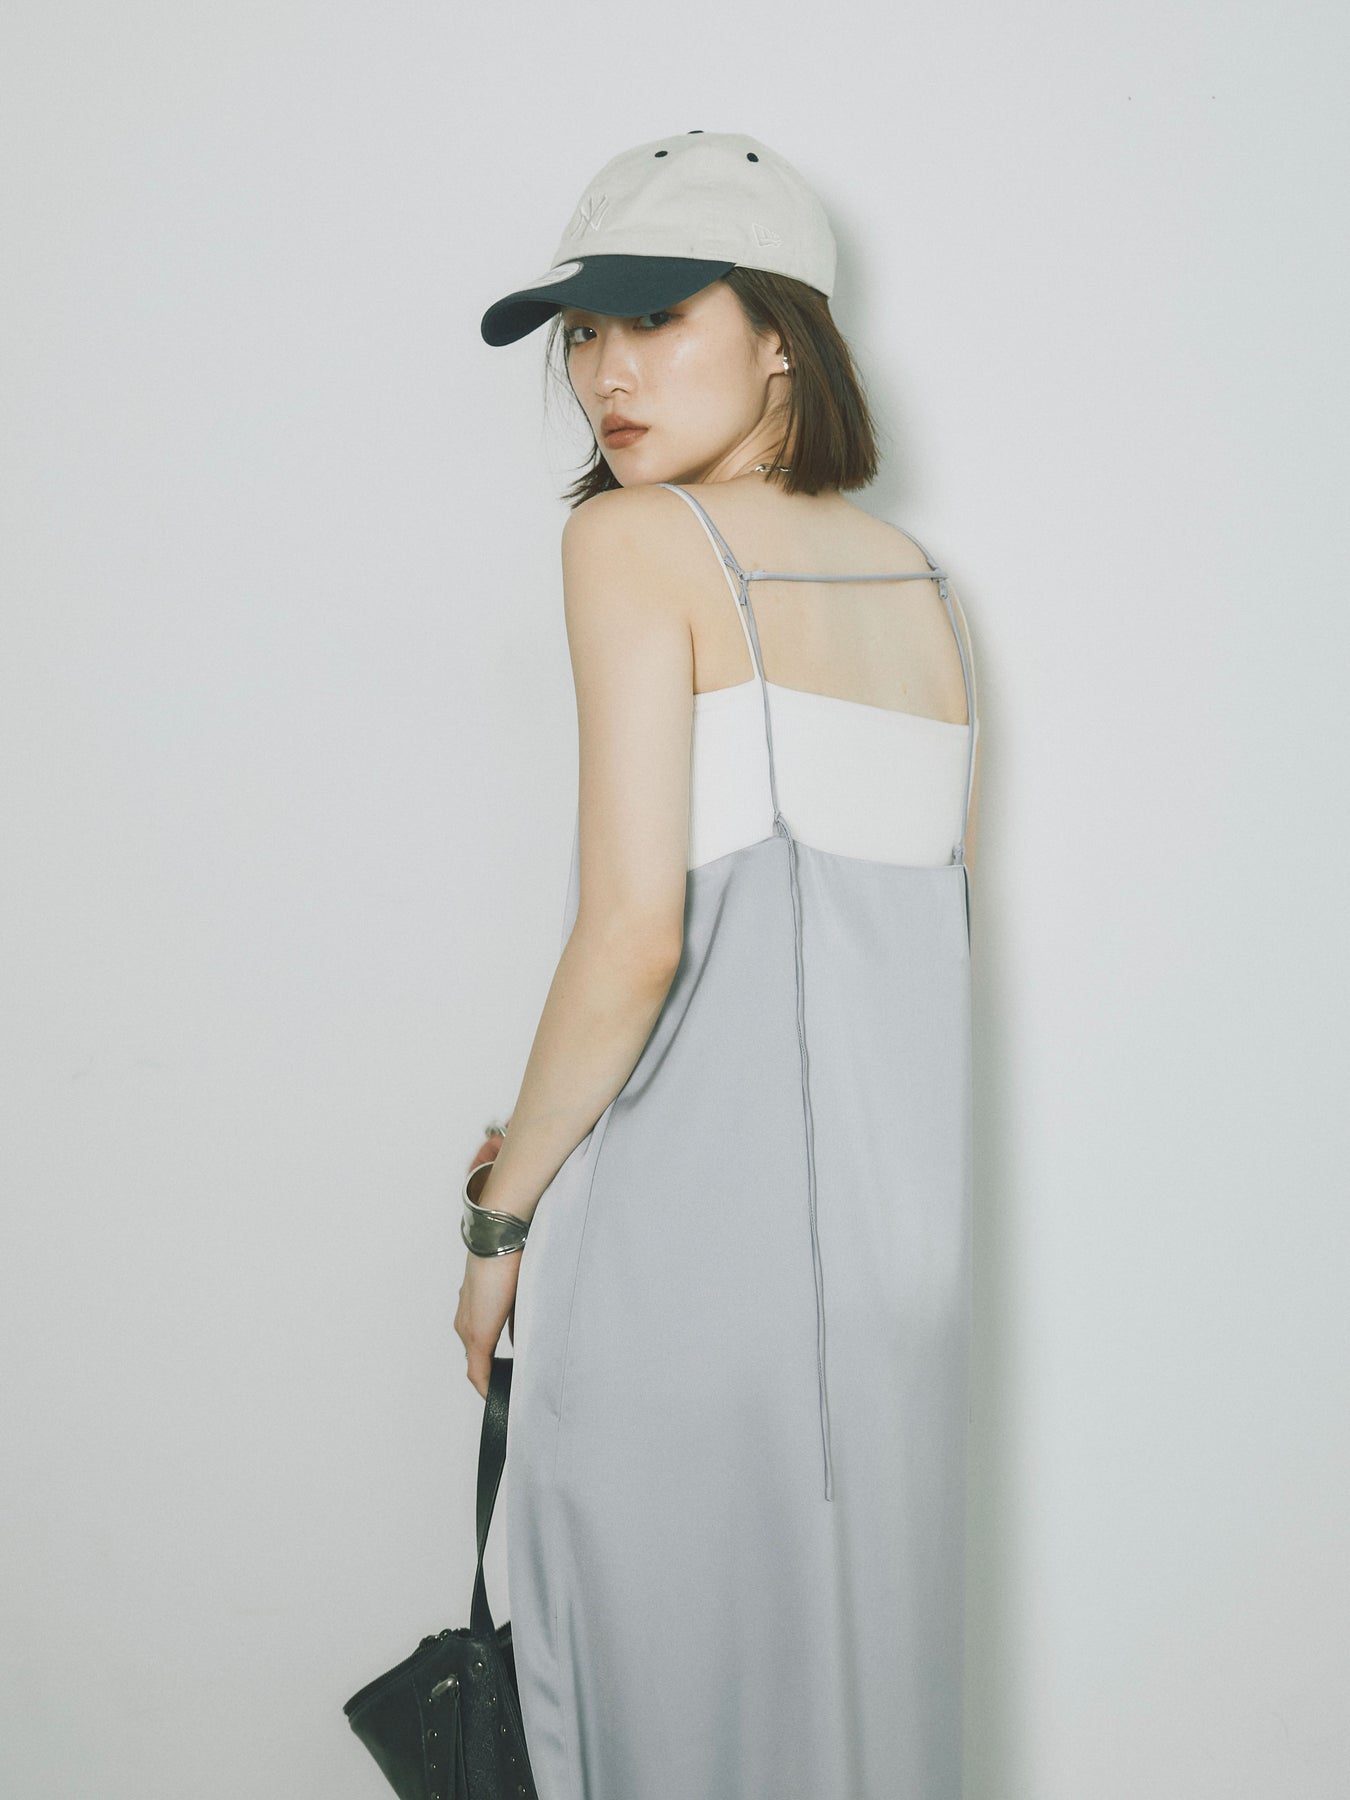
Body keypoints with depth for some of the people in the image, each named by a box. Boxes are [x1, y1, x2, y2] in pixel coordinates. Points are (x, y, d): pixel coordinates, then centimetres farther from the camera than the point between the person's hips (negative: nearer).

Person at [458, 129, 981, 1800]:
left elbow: (632, 933, -17)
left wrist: (503, 1212, -6)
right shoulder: (924, 585, 11)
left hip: (686, 1221, -6)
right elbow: (930, 923, 13)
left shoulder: (634, 540, -9)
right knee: (862, 1643, 17)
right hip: (901, 1213, 7)